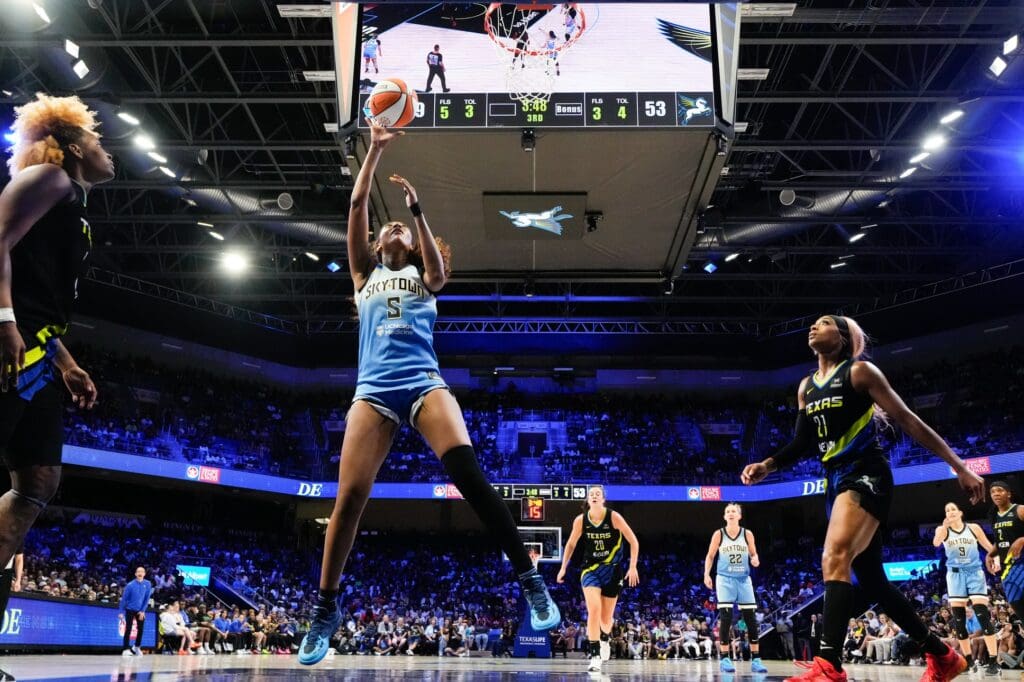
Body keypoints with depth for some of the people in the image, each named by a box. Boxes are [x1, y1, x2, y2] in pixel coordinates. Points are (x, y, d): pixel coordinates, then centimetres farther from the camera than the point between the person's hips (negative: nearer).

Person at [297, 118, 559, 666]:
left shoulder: (424, 278, 23)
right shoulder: (364, 274, 25)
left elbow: (437, 266, -3)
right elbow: (357, 205, 16)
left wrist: (415, 208, -8)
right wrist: (375, 149, 12)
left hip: (424, 383, -1)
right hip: (373, 389, 1)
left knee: (467, 472, -22)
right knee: (349, 497, -11)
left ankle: (531, 582, -19)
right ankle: (325, 608, 3)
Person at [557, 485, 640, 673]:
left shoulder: (613, 517, -14)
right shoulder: (580, 520, -8)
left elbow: (633, 541, -8)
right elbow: (571, 544, 8)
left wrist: (633, 567, -14)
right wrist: (563, 567, 4)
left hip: (612, 569, 0)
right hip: (591, 569, 1)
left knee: (606, 617, 8)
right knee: (594, 611, -18)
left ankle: (605, 639, 43)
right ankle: (594, 656, -13)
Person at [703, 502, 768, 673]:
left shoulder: (747, 534, 0)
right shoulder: (718, 534, -2)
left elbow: (754, 554, 10)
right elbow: (710, 556, 5)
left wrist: (755, 560, -12)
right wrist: (706, 574, -5)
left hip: (743, 580, 2)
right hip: (725, 579, -2)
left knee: (751, 619, 0)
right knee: (725, 618, -8)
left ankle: (755, 659, 6)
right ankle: (724, 659, -2)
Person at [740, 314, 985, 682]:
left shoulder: (859, 371, -5)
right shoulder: (806, 387, 15)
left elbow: (907, 419, -6)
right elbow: (803, 443, 20)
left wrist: (960, 468, -8)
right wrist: (767, 466, 3)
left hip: (866, 475, -8)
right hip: (836, 481, 8)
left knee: (834, 559, -27)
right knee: (871, 579, 11)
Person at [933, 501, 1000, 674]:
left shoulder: (973, 528, 5)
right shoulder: (942, 529, 3)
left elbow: (989, 547, 11)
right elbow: (936, 543, -19)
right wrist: (944, 527, -37)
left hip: (974, 572, -1)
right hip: (955, 574, 1)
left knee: (982, 614, -14)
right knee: (958, 618, 0)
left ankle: (993, 660, -14)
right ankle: (968, 660, 10)